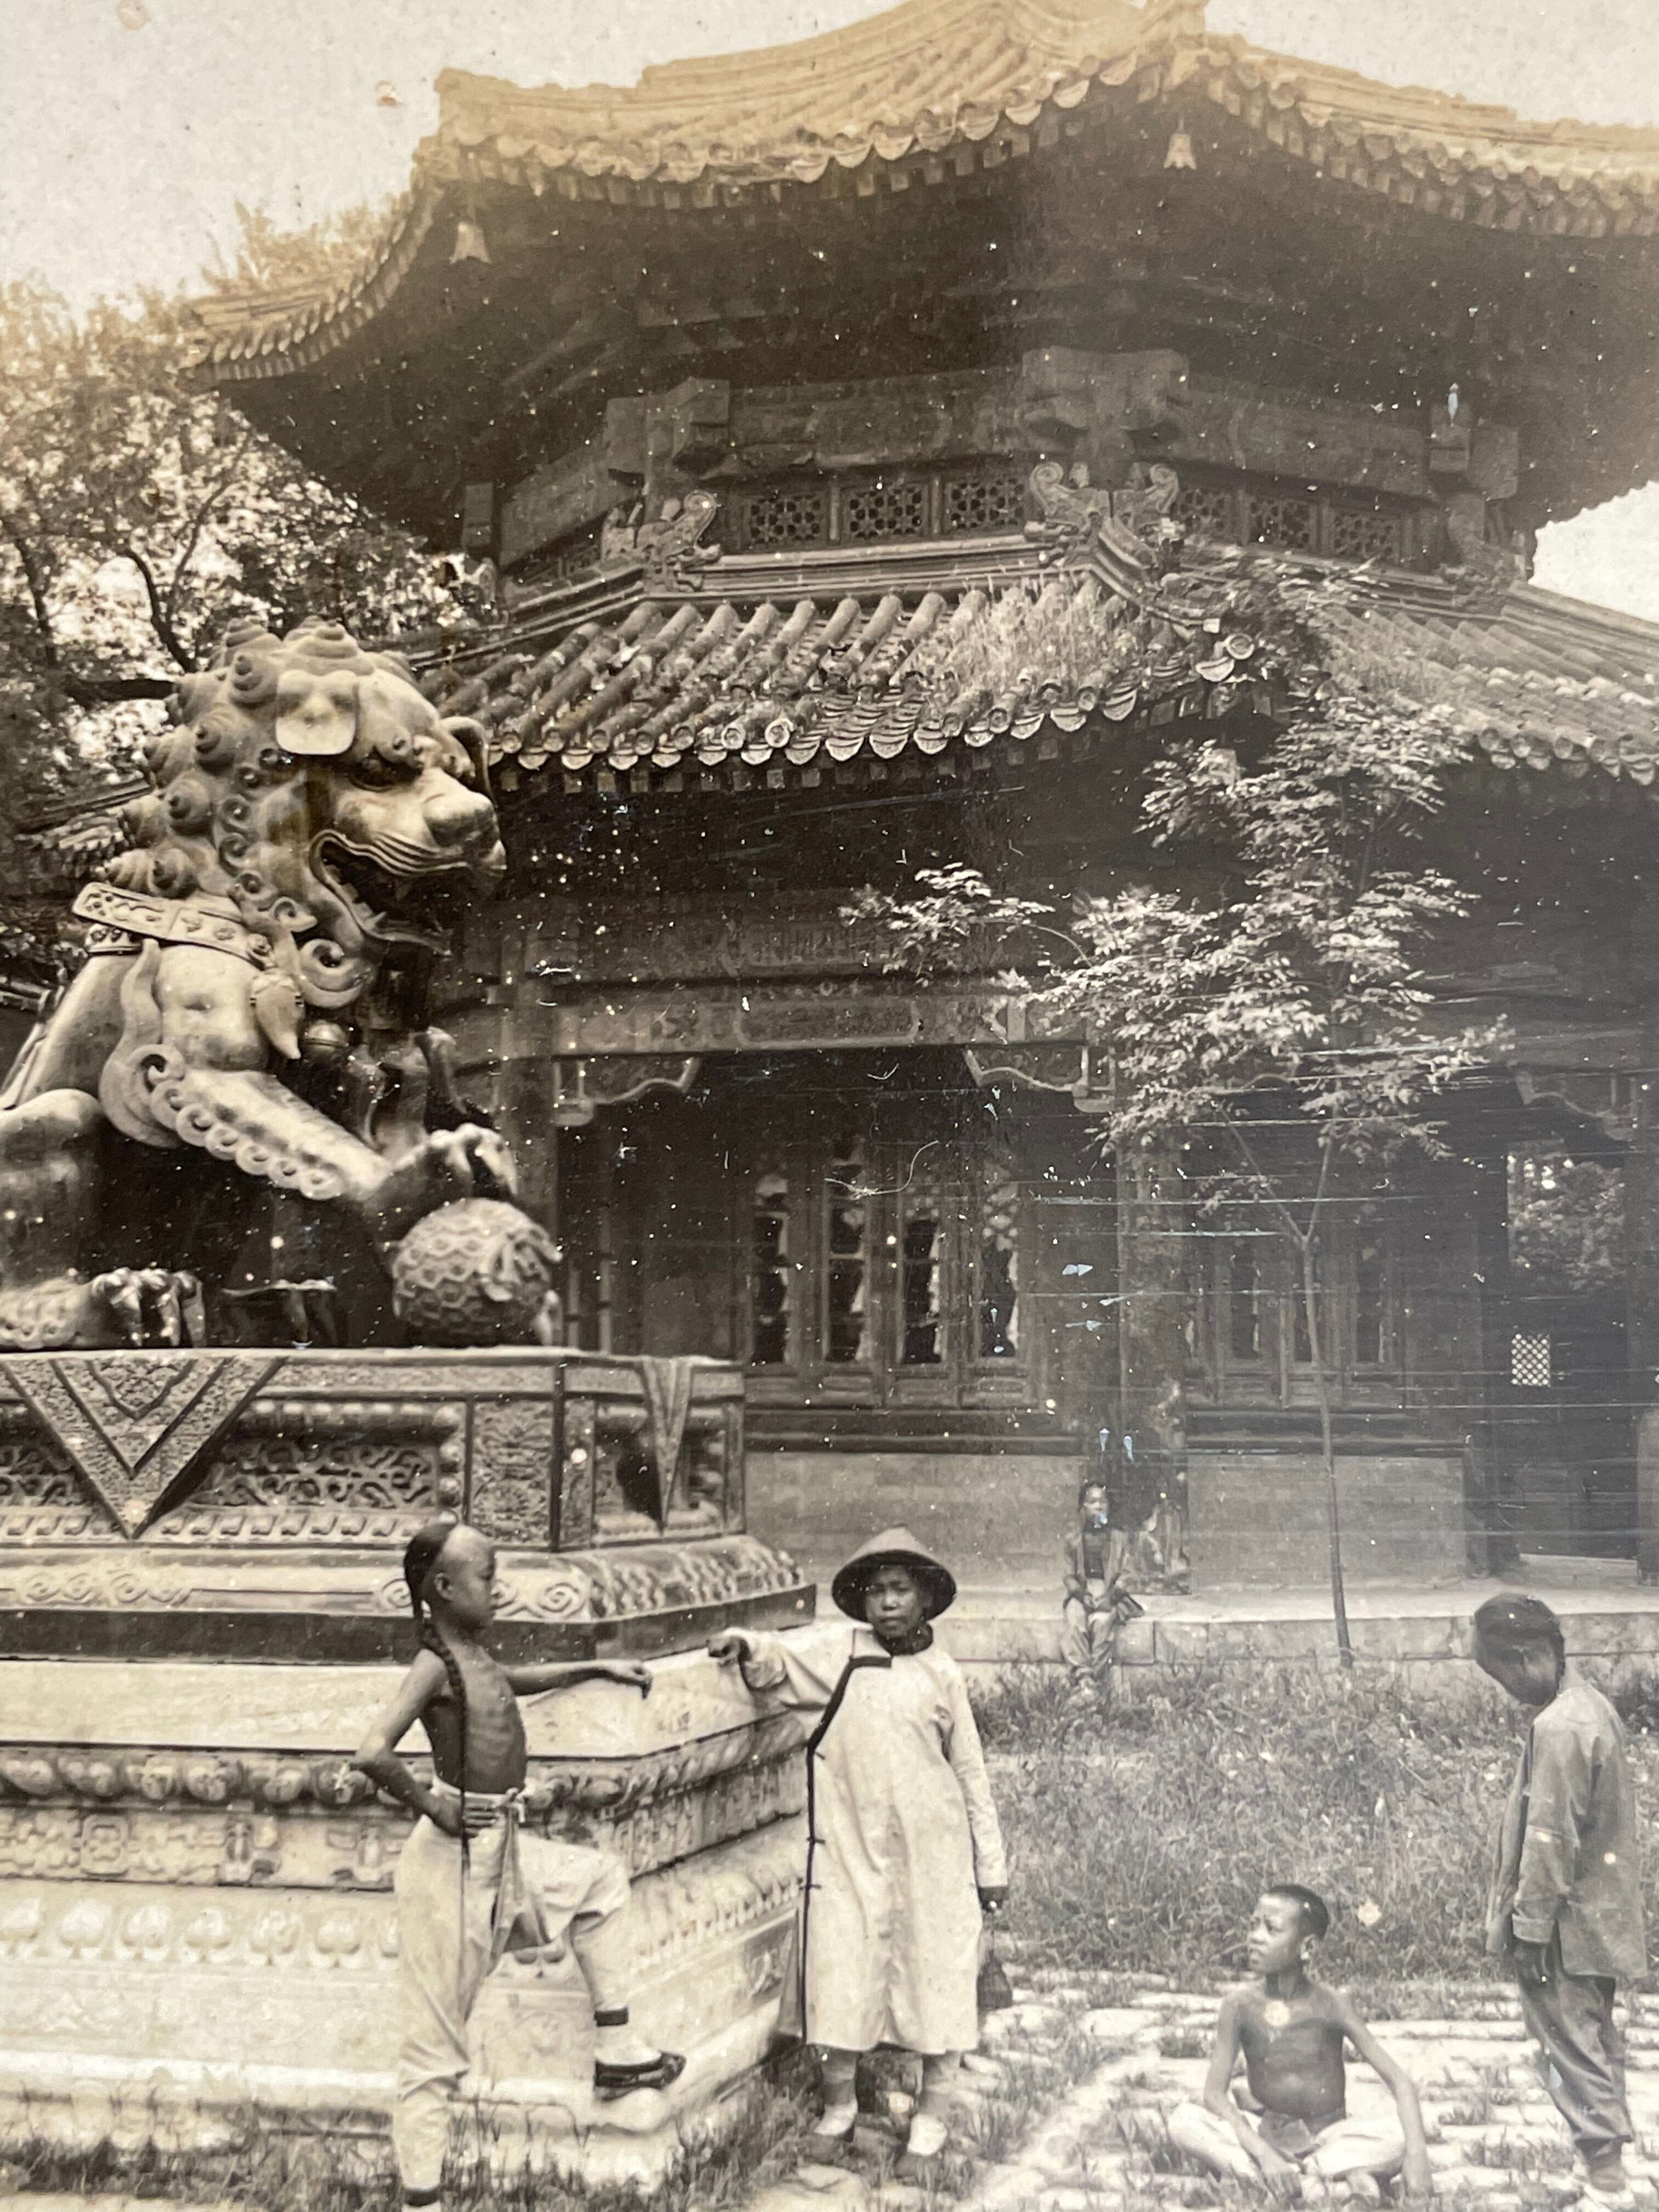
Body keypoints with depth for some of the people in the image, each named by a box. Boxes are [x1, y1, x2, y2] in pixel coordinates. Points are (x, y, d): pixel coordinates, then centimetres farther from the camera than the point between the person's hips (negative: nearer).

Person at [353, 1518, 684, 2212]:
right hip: (457, 1858, -9)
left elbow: (516, 1681, 33)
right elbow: (373, 1753, -32)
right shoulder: (435, 1666, -18)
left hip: (502, 1851, 9)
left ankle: (616, 2050, 26)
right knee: (437, 2038, -1)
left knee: (599, 1879, 24)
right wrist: (430, 1806, -18)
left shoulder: (474, 1660, 8)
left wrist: (598, 1671, 31)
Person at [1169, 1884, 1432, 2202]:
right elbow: (1214, 2092, -13)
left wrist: (1416, 2156, -30)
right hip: (1266, 2136, 1)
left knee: (1400, 2131, -28)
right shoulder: (1240, 2006, -9)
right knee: (1183, 2120, -25)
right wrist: (1264, 2153, -29)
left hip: (1328, 2138, -1)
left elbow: (1400, 2081, -14)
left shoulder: (1331, 2004, -12)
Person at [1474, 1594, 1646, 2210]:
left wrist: (1530, 1927, -16)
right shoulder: (1592, 1706, 6)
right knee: (1596, 2043, 18)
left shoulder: (1557, 1728, -24)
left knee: (1572, 2048, 0)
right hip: (1602, 1915, 10)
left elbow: (1550, 1840, -23)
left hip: (1568, 1926, -10)